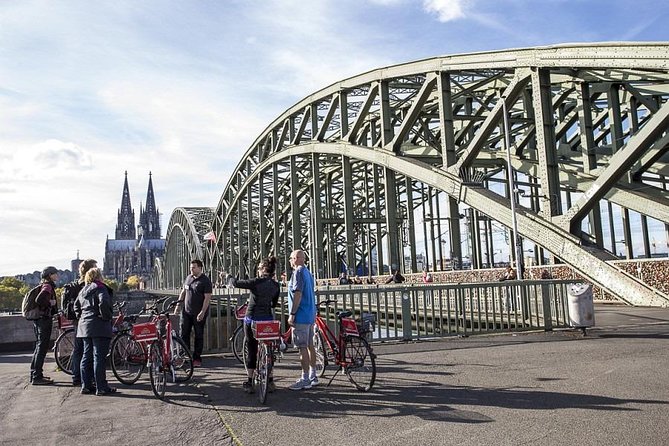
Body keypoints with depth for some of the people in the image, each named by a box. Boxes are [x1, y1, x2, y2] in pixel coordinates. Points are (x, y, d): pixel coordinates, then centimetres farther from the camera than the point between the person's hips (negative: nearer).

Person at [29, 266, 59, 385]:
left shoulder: (46, 286, 16)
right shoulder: (48, 286, -13)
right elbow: (39, 300, -28)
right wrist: (50, 303, -13)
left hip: (38, 320, 10)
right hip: (44, 319, -10)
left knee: (39, 347, 17)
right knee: (42, 348, -7)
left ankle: (34, 374, 26)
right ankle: (37, 377, -4)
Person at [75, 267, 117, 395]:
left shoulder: (83, 290, 16)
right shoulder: (100, 288, -10)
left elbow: (76, 305, 25)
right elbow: (104, 303, -26)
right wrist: (107, 317, -15)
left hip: (85, 326, 9)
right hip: (99, 327, -8)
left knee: (87, 356, 14)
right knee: (99, 357, -5)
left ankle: (86, 385, 18)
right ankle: (101, 387, -2)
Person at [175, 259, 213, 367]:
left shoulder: (205, 281, -10)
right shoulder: (188, 278, 9)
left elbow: (207, 298, -14)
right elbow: (183, 292, 19)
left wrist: (202, 313, -20)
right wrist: (178, 304, 11)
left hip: (199, 313, -5)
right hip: (186, 311, 5)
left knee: (199, 336, 4)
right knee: (183, 334, 3)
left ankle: (197, 359, 13)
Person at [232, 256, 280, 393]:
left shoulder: (256, 282, -15)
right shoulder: (276, 285, 1)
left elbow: (236, 283, -8)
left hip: (252, 320, -4)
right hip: (268, 320, 4)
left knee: (251, 351, 6)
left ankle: (250, 383, 13)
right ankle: (270, 382, 17)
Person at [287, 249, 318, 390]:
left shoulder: (298, 272, -12)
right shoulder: (308, 273, 17)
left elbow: (298, 294, -20)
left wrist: (292, 314, -18)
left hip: (301, 316, -10)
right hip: (310, 315, 10)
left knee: (302, 347, -6)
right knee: (310, 345, 13)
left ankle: (305, 379, -3)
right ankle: (313, 376, 20)